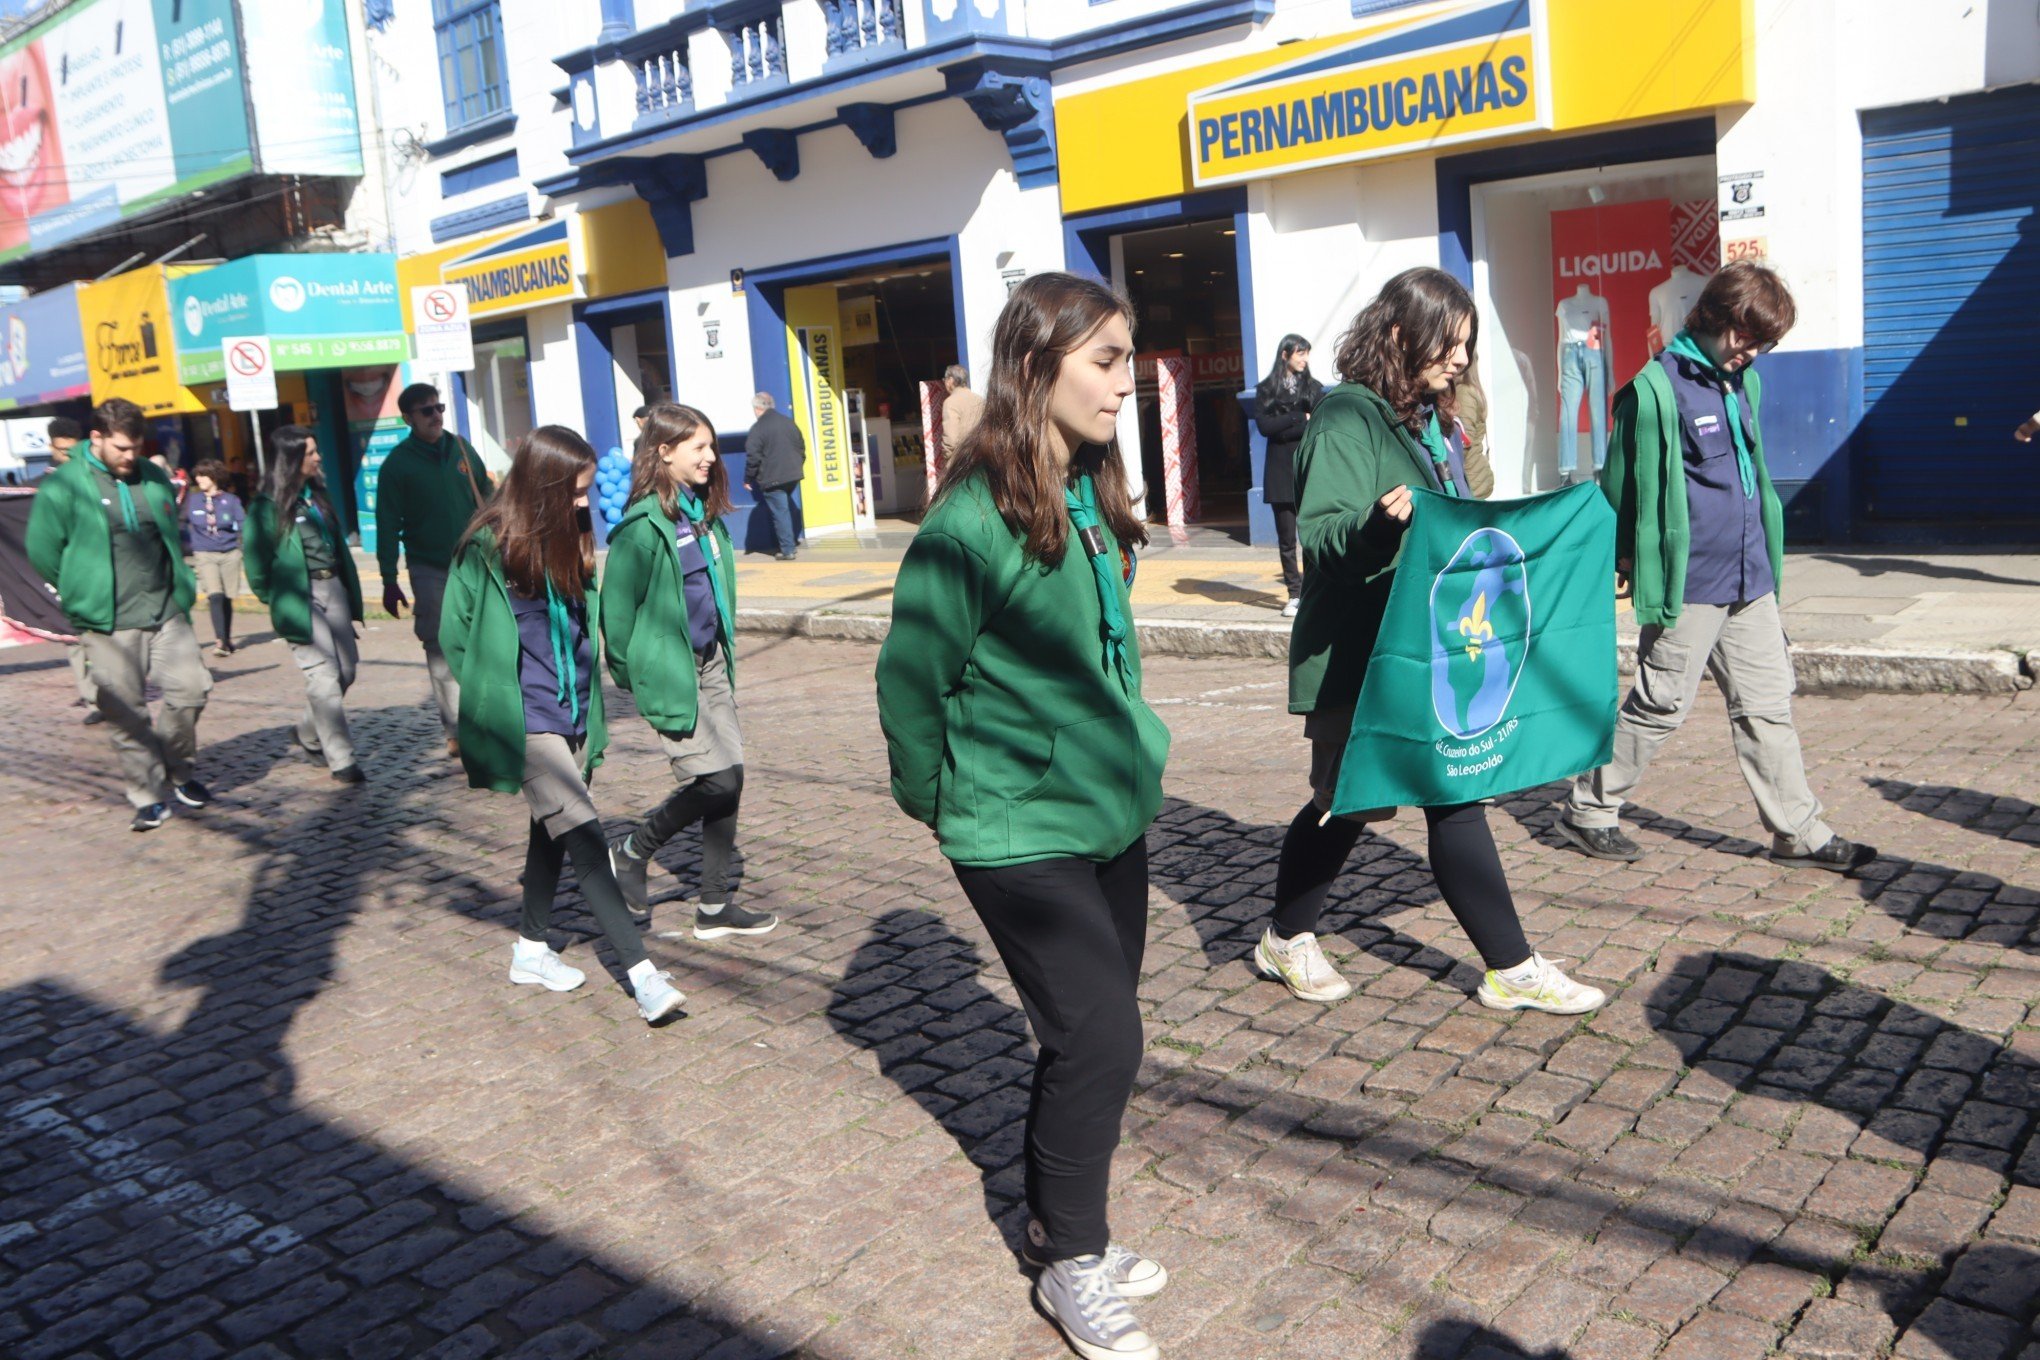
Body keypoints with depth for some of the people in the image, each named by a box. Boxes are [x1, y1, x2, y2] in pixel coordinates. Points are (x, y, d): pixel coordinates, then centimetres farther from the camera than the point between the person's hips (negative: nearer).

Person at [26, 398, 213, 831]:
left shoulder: (154, 479, 9)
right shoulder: (63, 487, -6)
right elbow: (42, 550, 0)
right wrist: (85, 594, 5)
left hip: (167, 612, 4)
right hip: (108, 625, -4)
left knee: (191, 687, -1)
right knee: (128, 714, 0)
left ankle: (180, 770, 21)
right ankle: (149, 796, 11)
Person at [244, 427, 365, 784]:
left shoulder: (318, 494, 13)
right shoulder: (269, 506, -8)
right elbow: (257, 565, -5)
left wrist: (353, 598, 10)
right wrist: (278, 600, 2)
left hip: (332, 589, 7)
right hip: (301, 598, -7)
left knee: (346, 670, 9)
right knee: (324, 678, -8)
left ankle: (309, 734, 32)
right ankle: (341, 759, -4)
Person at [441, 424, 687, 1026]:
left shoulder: (574, 541, 6)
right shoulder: (488, 549, -13)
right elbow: (455, 634, -3)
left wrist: (587, 701, 11)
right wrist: (497, 695, -1)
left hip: (575, 717, 7)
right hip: (527, 722, -7)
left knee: (552, 835, 17)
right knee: (585, 840, -12)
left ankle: (531, 950, 34)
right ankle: (643, 974, -15)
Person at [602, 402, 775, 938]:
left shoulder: (705, 512, 9)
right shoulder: (643, 525, -16)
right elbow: (617, 608, -13)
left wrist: (726, 649, 15)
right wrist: (631, 676, -6)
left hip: (711, 663, 8)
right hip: (671, 672, -8)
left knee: (730, 777, 6)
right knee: (716, 779, -9)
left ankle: (715, 907, 17)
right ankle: (630, 852, 15)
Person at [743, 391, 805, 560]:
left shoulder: (758, 428, -11)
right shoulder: (788, 423, 10)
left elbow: (753, 457, -14)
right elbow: (802, 447, 16)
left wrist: (748, 479, -4)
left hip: (772, 479, -7)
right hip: (792, 475, 7)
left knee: (780, 512, -2)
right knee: (786, 508, 23)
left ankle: (787, 550, -3)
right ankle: (789, 542, 29)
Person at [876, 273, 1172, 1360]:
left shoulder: (1092, 495, 6)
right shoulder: (976, 517, -20)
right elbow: (910, 676, -13)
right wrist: (935, 801, -1)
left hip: (1110, 815, 8)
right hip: (1021, 832, -8)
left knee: (1090, 1036, 16)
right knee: (1100, 1039, -5)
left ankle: (1064, 1232, 35)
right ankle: (1070, 1264, 18)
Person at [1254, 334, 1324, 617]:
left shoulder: (1314, 387, 10)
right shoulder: (1266, 390, 7)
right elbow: (1264, 426, -6)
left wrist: (1285, 430, -11)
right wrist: (1301, 418, -8)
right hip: (1280, 474, 0)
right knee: (1286, 538, 3)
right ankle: (1295, 594, 11)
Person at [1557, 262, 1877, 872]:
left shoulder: (1743, 380, 12)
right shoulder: (1656, 389, -13)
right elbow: (1623, 487, -9)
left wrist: (1767, 558, 21)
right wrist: (1635, 565, -6)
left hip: (1750, 579, 7)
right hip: (1689, 585, -7)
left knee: (1767, 706, 11)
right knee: (1661, 705, 2)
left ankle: (1799, 832, 19)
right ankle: (1586, 812, 17)